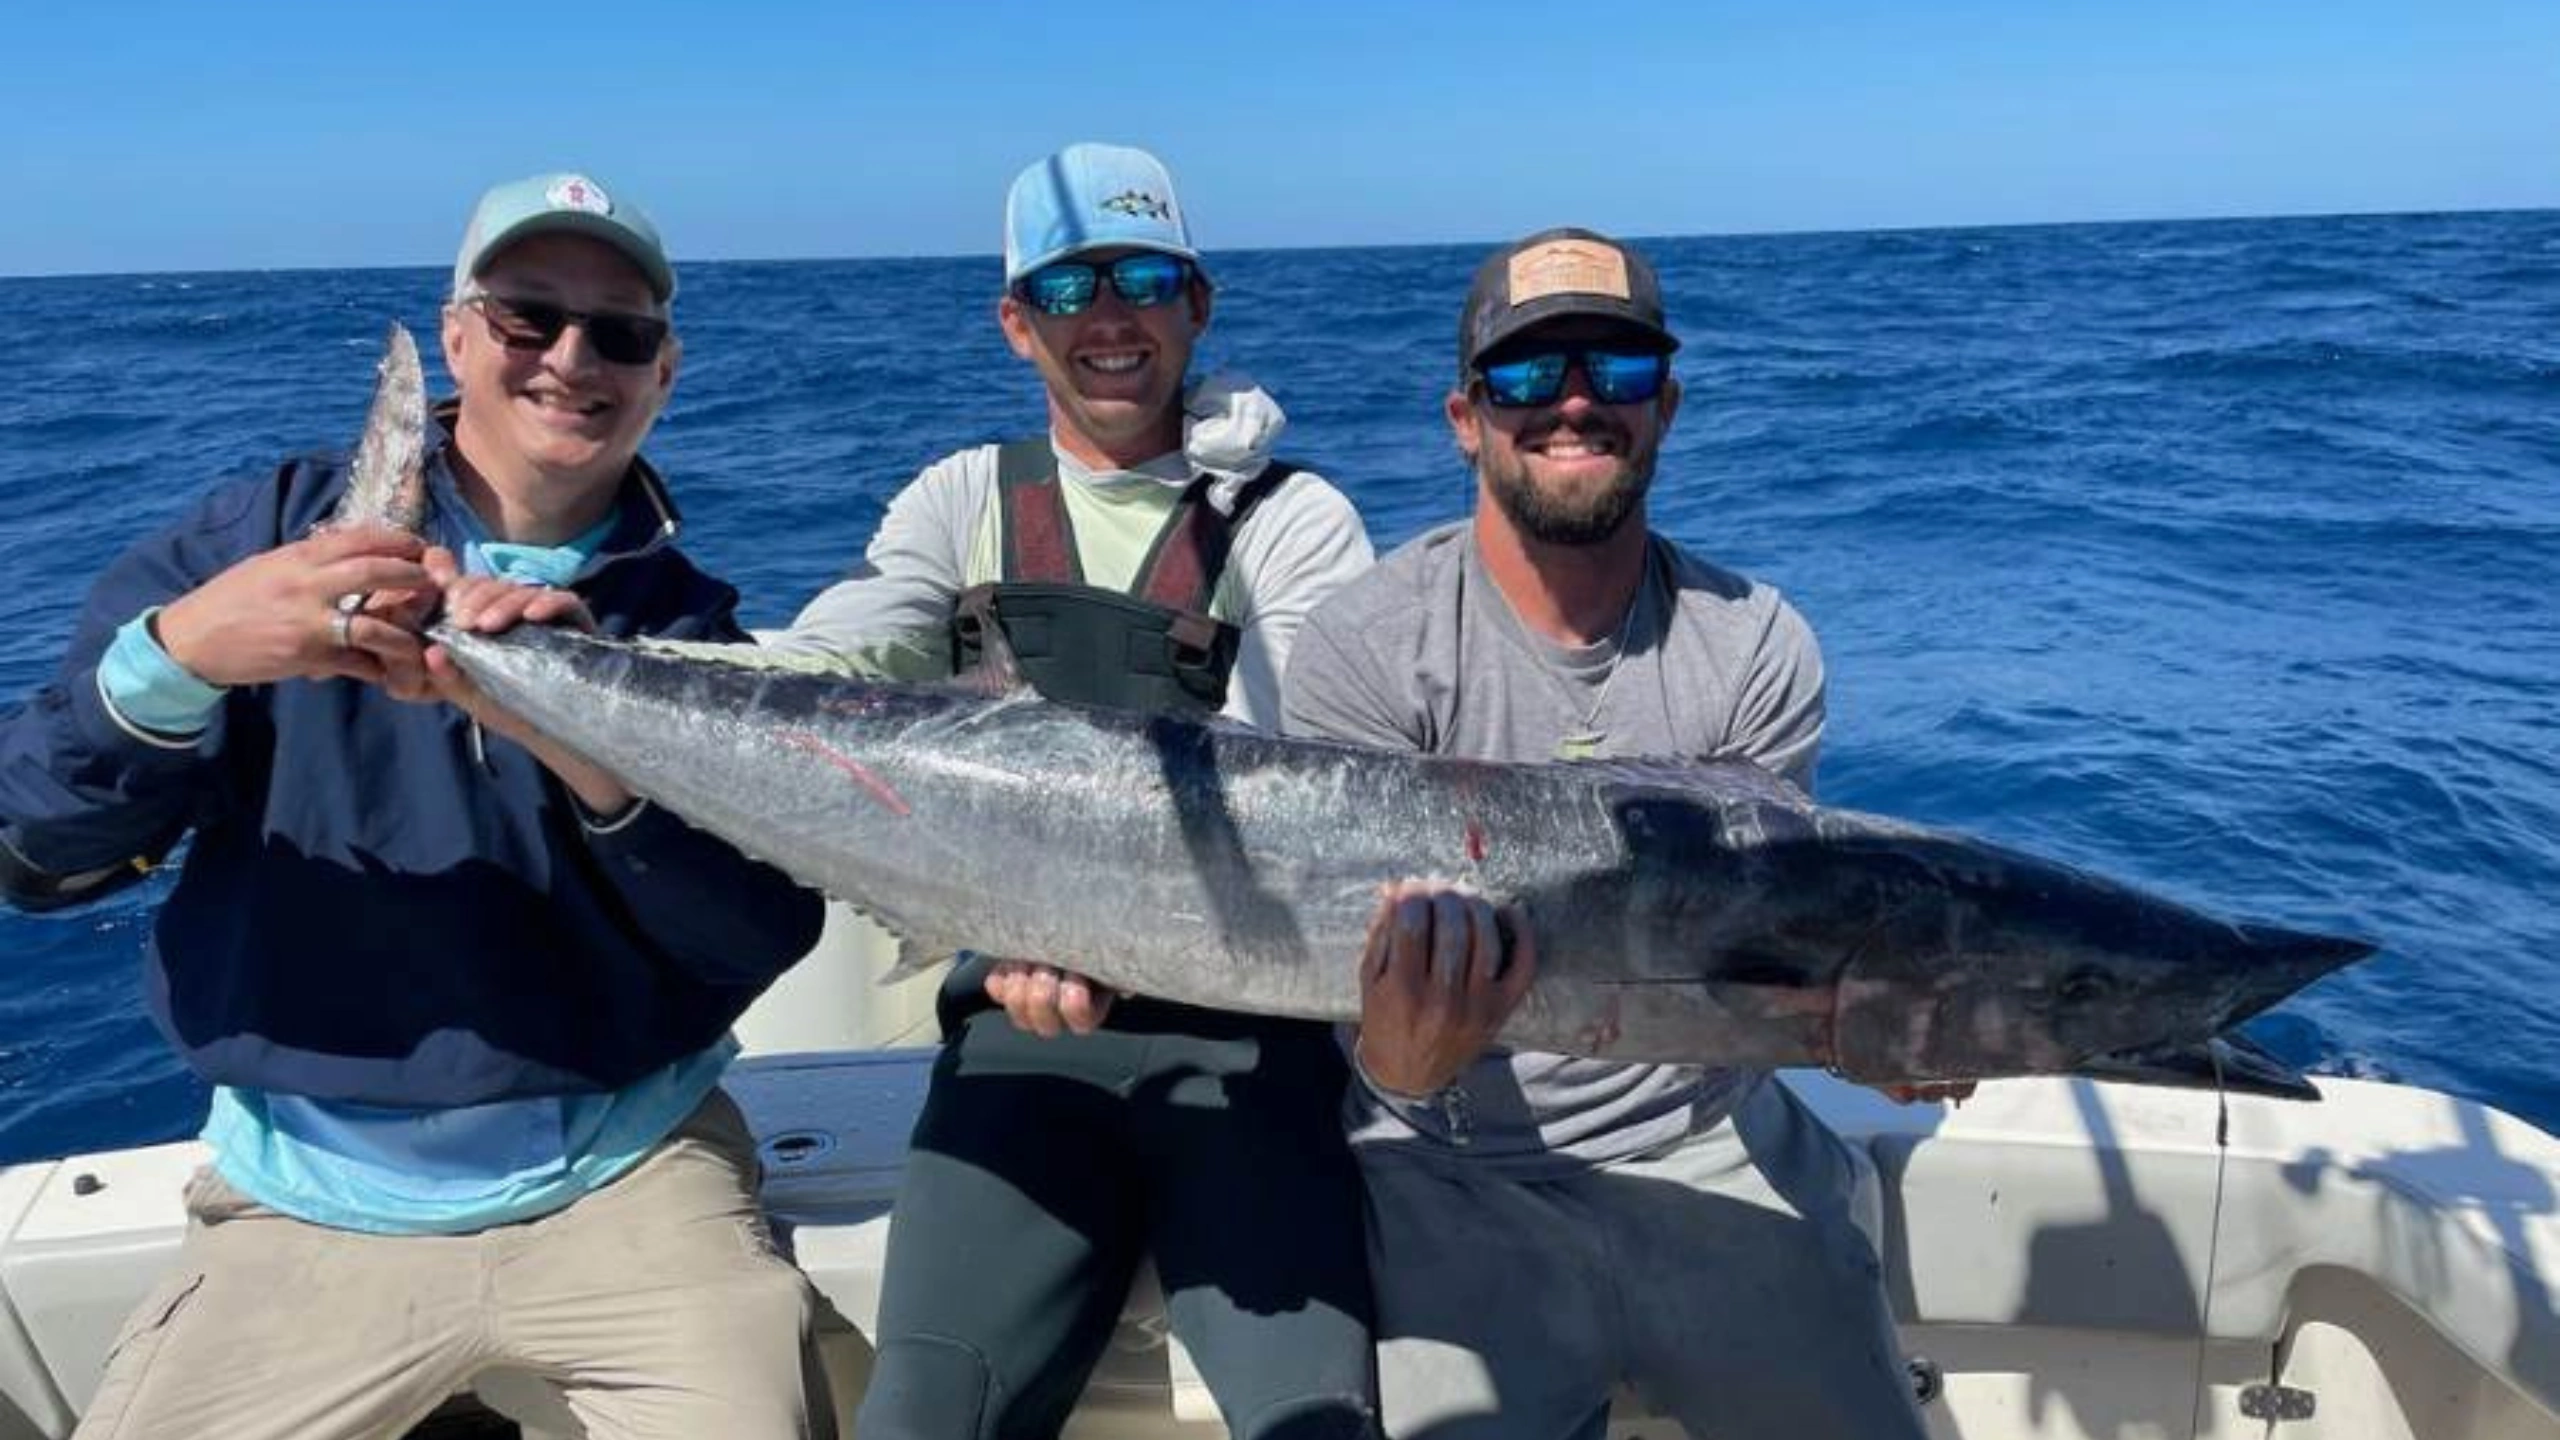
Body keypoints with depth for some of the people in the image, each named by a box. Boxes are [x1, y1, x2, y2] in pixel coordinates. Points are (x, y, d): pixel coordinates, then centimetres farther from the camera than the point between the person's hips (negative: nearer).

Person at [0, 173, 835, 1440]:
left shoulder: (685, 620, 0)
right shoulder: (267, 533, -1)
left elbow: (765, 935, -10)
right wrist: (180, 650, -28)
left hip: (626, 1177, 0)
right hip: (307, 1197, 1)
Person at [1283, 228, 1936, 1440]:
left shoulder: (1757, 647, -3)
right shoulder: (1365, 649, -11)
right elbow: (1377, 953, -17)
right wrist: (1401, 1061, -39)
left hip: (1708, 1150, 3)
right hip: (1458, 1181, -2)